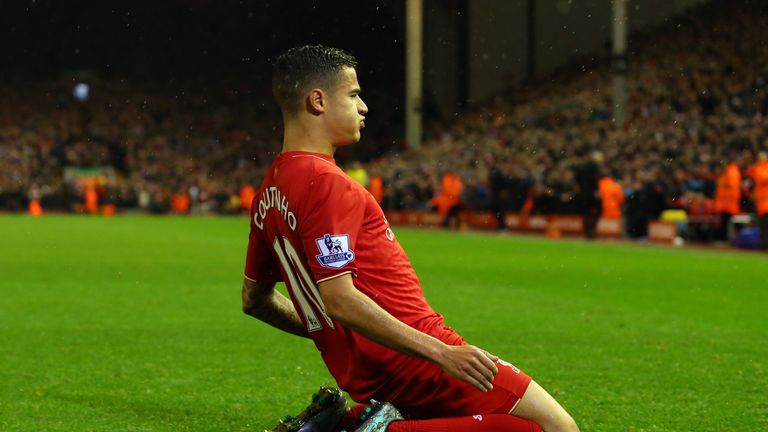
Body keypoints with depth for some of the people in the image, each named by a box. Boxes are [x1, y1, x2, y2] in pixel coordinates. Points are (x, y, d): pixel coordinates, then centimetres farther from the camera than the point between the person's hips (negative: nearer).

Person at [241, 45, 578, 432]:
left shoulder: (268, 193, 13)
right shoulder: (325, 183, -15)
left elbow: (254, 299, 21)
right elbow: (340, 299, -23)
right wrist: (442, 353, -22)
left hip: (358, 372, 10)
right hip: (408, 359, -10)